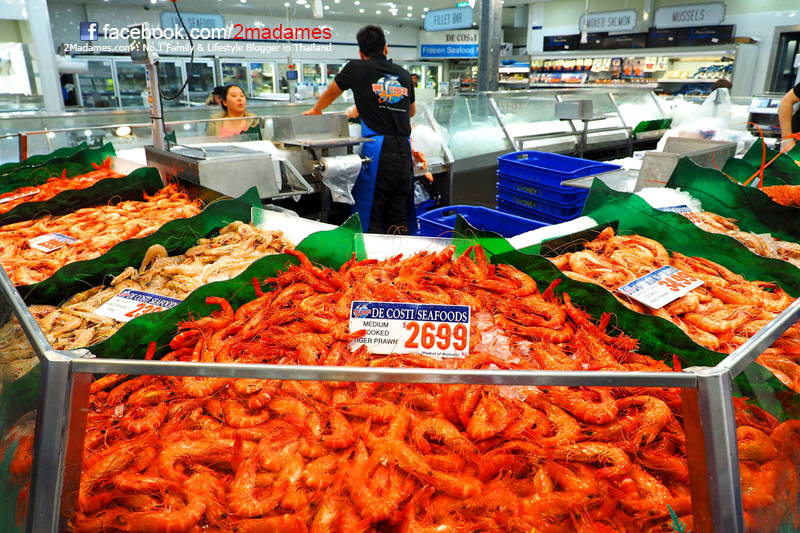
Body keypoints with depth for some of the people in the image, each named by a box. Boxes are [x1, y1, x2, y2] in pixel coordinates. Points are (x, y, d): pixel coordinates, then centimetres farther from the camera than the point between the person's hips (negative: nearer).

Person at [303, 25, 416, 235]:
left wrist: (315, 110, 44)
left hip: (377, 149, -4)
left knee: (370, 221, 1)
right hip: (404, 150, 5)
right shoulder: (404, 74, 16)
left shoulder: (356, 69, 5)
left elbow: (329, 95, 22)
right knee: (400, 219, 10)